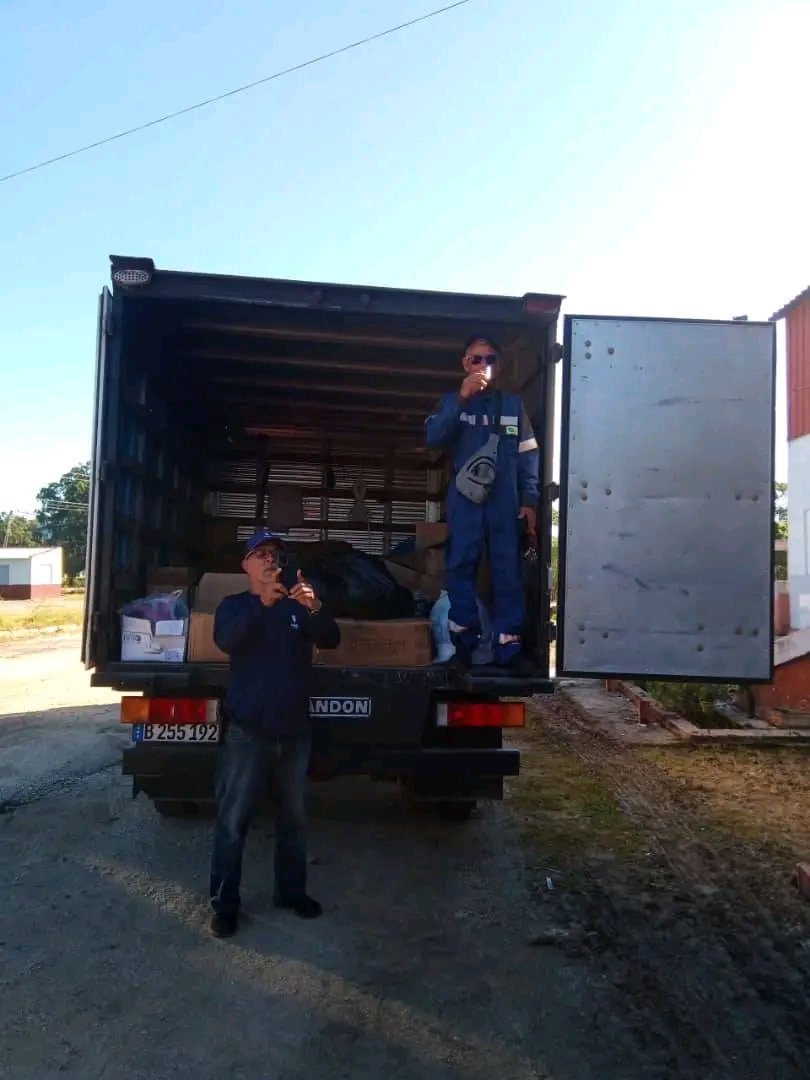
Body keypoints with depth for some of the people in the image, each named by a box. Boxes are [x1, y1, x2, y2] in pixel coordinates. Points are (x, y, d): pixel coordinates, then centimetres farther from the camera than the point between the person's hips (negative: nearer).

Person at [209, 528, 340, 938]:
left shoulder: (297, 606, 9)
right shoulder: (234, 605, 1)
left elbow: (331, 640, -5)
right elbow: (225, 640, -19)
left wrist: (316, 608, -25)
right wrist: (261, 604, -34)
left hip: (294, 729, 3)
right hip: (247, 730, -3)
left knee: (293, 816, 15)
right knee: (233, 820, 0)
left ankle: (291, 890, 30)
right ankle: (224, 904, 14)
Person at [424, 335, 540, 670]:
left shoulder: (513, 404, 13)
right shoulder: (453, 401, 11)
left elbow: (528, 455, 9)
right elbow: (432, 437, -8)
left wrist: (530, 501, 0)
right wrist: (461, 398, -18)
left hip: (505, 502, 1)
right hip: (464, 501, 0)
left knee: (507, 573, -1)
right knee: (460, 570, 0)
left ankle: (508, 646, 4)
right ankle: (464, 643, 11)